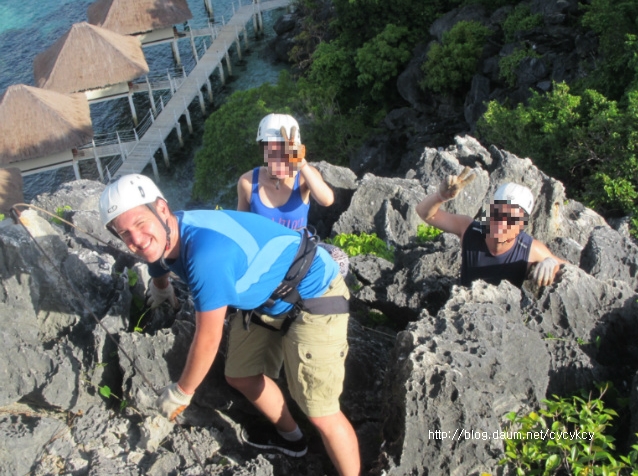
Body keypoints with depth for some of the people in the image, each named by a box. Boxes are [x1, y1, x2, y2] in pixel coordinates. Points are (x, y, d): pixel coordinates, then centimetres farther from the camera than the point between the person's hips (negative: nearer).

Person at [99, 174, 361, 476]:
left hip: (315, 295, -9)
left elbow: (208, 339, -24)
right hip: (268, 297, 9)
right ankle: (290, 437, 44)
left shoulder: (206, 251, -35)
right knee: (240, 377, 20)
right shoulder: (160, 240, -4)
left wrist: (181, 393, -7)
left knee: (320, 414, -10)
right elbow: (159, 271, 24)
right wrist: (160, 291, 47)